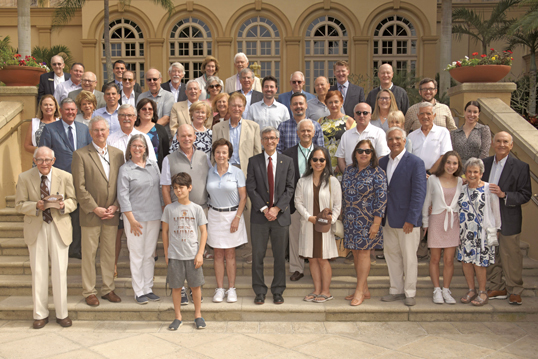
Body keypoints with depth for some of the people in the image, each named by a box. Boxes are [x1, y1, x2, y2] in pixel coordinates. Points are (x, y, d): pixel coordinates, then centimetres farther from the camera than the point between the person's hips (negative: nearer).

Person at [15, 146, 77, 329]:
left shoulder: (65, 177, -4)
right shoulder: (24, 178, -3)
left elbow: (73, 201, 4)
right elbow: (20, 205, -1)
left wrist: (64, 205, -19)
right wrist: (36, 206, -21)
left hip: (59, 227, 0)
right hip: (36, 228, 0)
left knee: (60, 271, 4)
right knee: (38, 272, 7)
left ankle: (62, 313, 18)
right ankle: (40, 314, 20)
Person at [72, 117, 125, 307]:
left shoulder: (117, 154, 8)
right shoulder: (80, 155, -4)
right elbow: (80, 187, -9)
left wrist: (115, 206, -5)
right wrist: (95, 209, -12)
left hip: (112, 214, 3)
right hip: (90, 214, -3)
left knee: (109, 253, 11)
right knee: (89, 254, 5)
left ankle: (108, 289, 23)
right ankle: (89, 292, 17)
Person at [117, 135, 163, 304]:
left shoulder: (153, 165, 8)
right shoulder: (125, 169, -4)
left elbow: (160, 188, 14)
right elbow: (123, 196, -7)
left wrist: (163, 211, 12)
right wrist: (132, 220, -12)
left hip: (154, 216, 4)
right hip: (135, 217, -4)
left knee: (150, 254, 11)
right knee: (137, 255, 2)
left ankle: (148, 288, 21)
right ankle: (139, 292, 12)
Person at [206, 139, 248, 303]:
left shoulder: (237, 172, -4)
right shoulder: (209, 173, 3)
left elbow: (243, 197, -4)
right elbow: (207, 194, 8)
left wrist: (237, 218, -10)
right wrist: (208, 211, -3)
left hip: (232, 214, -2)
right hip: (214, 215, 2)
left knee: (230, 254, 4)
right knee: (218, 254, 5)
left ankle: (231, 289, 12)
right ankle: (219, 289, 12)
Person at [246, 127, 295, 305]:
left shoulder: (287, 161, 6)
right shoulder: (254, 161, 4)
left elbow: (289, 189, 1)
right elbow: (251, 188, -2)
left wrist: (277, 208, -11)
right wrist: (264, 209, -11)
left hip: (281, 215, 1)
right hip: (259, 216, 0)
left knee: (280, 256, 7)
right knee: (257, 255, 4)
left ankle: (278, 291, 19)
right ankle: (260, 291, 16)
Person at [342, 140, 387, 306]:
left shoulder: (377, 172, -8)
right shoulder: (349, 170, 9)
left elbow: (382, 198, -12)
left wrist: (376, 223, -16)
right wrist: (343, 216, 15)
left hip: (367, 220, -6)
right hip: (350, 220, 6)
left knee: (363, 252, -2)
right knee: (355, 253, 9)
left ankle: (359, 291, 6)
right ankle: (364, 290, 19)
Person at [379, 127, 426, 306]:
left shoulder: (415, 162, -9)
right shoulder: (382, 162, 9)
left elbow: (419, 193, -13)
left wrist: (411, 219, -17)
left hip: (407, 219, -5)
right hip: (388, 220, 6)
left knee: (409, 257, 5)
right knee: (391, 255, 13)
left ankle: (410, 293, 19)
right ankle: (396, 290, 26)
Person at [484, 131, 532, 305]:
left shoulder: (520, 167, -7)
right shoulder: (485, 163, 7)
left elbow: (525, 195, -10)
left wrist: (504, 195, -22)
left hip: (508, 220, -4)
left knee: (510, 256, 5)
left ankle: (514, 291, 22)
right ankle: (497, 288, 27)